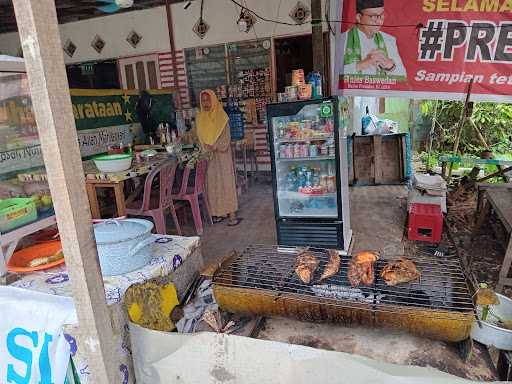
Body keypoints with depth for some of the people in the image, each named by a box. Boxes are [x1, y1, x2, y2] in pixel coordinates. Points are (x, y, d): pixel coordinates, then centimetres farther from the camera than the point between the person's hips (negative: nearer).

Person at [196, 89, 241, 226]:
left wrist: (214, 147, -21)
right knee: (212, 183, 5)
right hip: (207, 157, 4)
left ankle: (231, 213, -2)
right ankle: (217, 212, 13)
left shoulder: (221, 116, -5)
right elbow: (199, 137, 9)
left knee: (225, 181, -5)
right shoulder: (199, 118, 7)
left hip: (221, 155, -4)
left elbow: (226, 137, -9)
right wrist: (205, 148, -6)